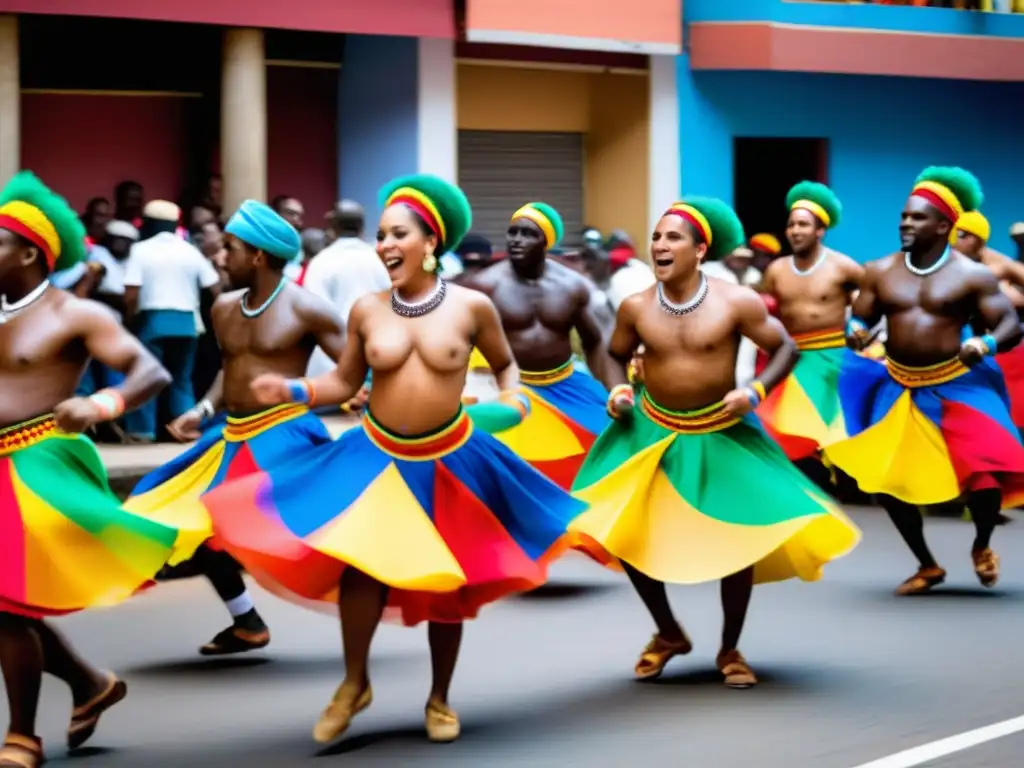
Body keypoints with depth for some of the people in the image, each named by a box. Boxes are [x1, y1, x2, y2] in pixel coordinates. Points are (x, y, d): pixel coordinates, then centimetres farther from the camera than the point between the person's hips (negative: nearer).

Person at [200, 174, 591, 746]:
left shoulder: (471, 306, -7)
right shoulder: (367, 311, -3)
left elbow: (506, 363, 9)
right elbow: (345, 383, 3)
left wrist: (513, 397, -11)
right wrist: (293, 390, -13)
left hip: (449, 461, 0)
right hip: (377, 458, 0)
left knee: (445, 581, 9)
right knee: (360, 558, -19)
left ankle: (440, 698, 27)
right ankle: (355, 683, 1)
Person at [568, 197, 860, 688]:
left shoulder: (735, 301, -15)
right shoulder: (636, 307, -8)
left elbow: (786, 348, -6)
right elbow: (616, 355, 10)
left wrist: (755, 391, -19)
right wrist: (617, 390, -9)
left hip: (721, 435, -2)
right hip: (651, 432, 2)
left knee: (737, 539, -3)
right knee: (627, 534, -3)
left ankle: (730, 650, 20)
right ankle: (668, 633, 23)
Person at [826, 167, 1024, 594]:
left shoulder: (972, 276, -8)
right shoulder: (880, 272, 2)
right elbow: (859, 320, 7)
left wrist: (987, 343, -29)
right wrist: (855, 332, -17)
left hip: (956, 385, -4)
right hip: (898, 387, 4)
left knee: (985, 472, -19)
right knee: (886, 478, 1)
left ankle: (982, 545, 15)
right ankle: (927, 565, 23)